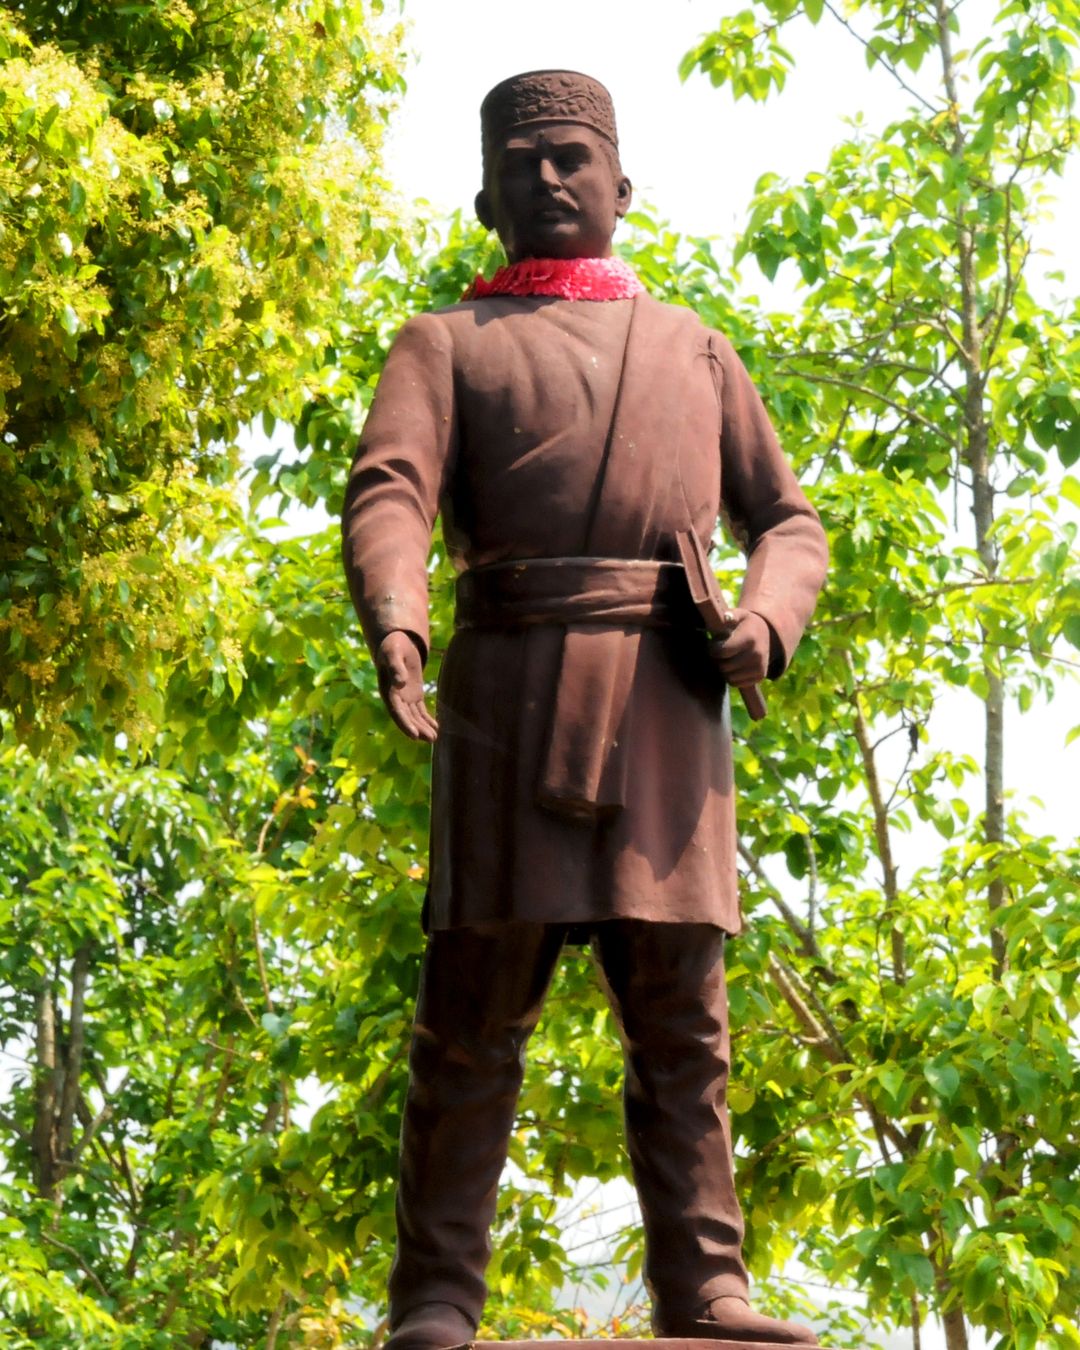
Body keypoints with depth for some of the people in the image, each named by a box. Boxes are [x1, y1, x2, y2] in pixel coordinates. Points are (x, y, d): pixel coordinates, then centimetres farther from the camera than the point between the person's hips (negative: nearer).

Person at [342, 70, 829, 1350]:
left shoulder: (694, 348, 24)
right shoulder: (443, 344, 14)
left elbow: (787, 520, 20)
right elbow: (387, 492, -5)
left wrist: (767, 618, -4)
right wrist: (394, 624, -26)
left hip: (666, 702, 2)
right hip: (511, 692, -2)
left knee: (679, 1007, -1)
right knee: (475, 1007, -5)